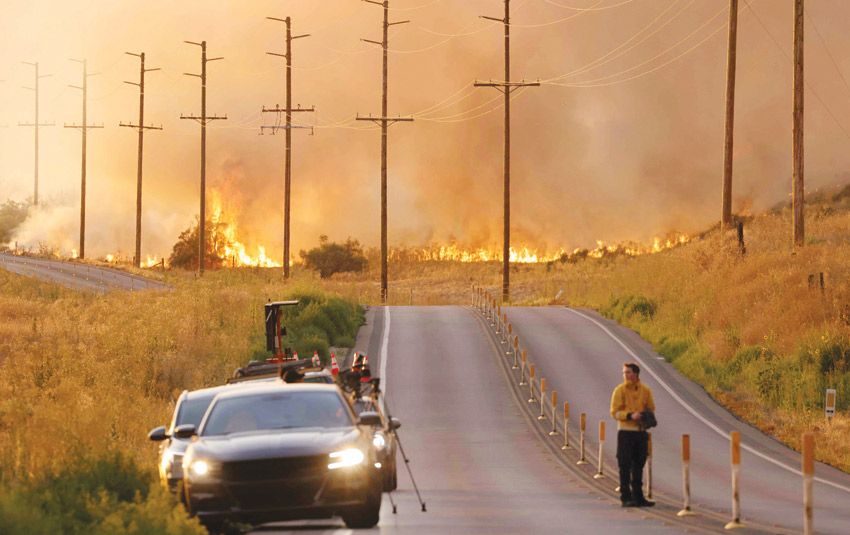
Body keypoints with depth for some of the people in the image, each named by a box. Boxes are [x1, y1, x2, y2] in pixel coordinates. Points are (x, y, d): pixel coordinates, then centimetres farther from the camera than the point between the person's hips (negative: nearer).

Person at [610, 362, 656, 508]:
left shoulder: (645, 390, 7)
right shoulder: (620, 390, -4)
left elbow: (651, 409, 17)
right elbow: (615, 412, -8)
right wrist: (630, 415, -23)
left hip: (641, 432, 4)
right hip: (625, 431, -4)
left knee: (639, 466, 11)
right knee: (625, 466, -4)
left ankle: (638, 497, 18)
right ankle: (626, 497, -1)